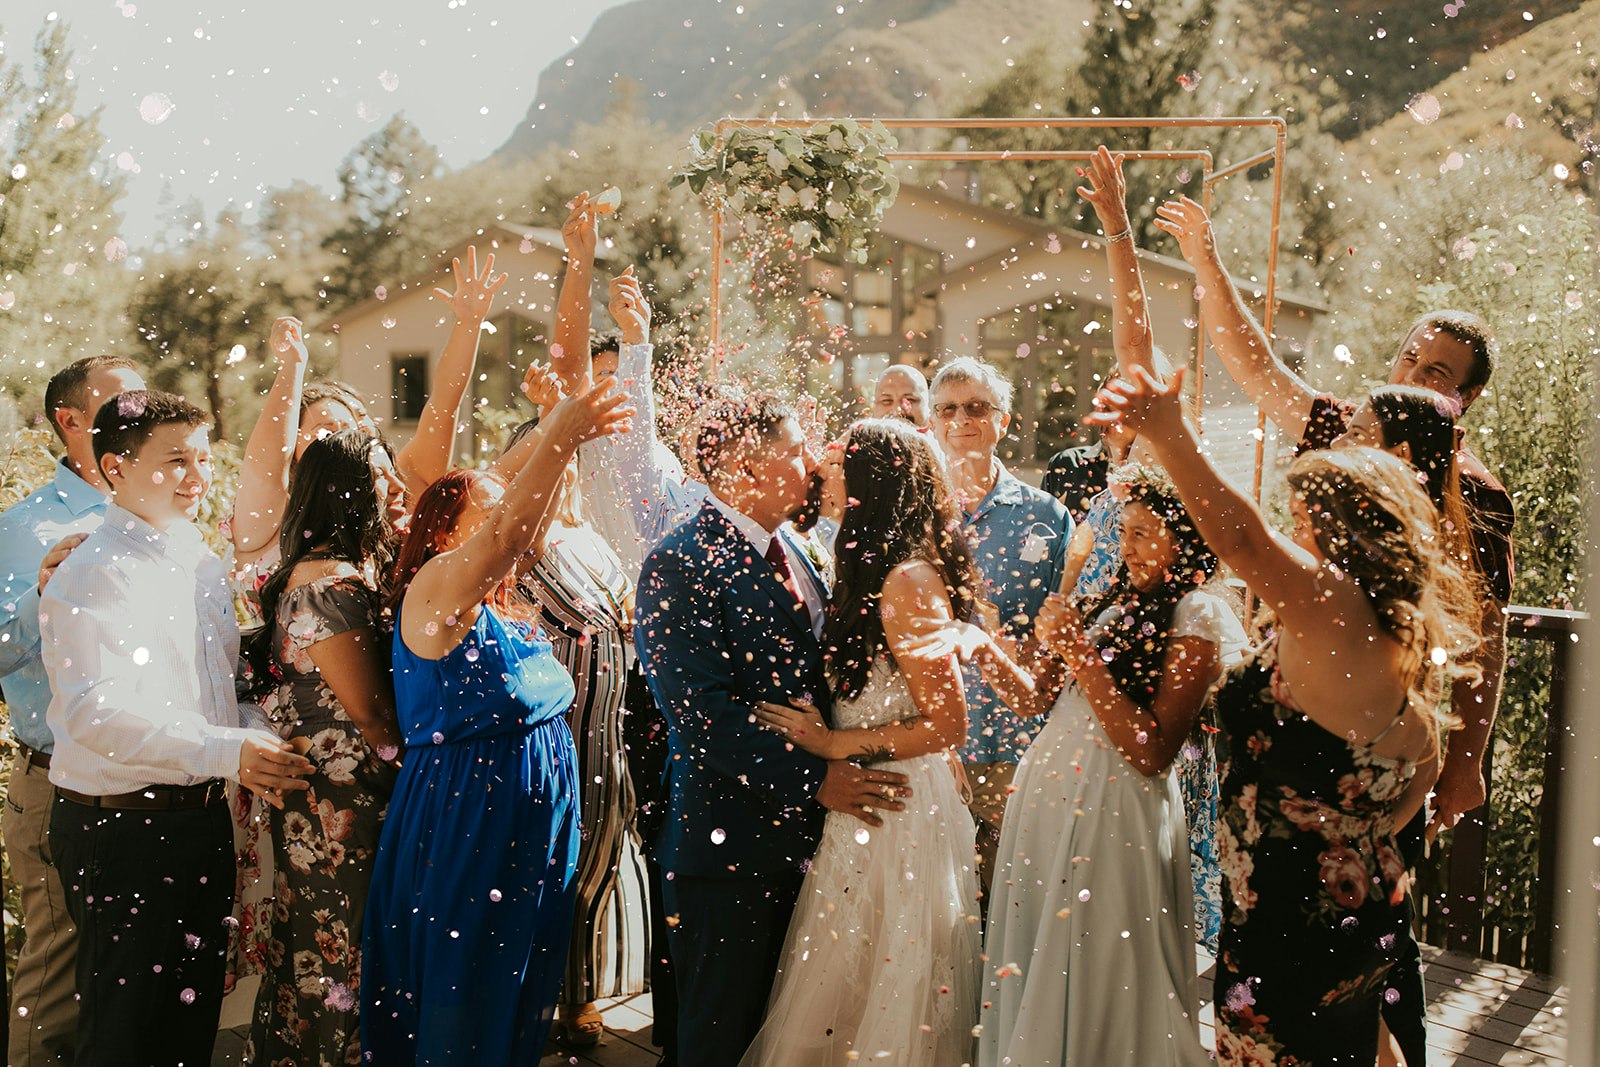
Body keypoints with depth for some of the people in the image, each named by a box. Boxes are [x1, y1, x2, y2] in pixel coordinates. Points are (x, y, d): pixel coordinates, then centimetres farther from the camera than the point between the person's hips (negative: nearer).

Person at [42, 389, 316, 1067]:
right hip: (123, 827, -8)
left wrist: (259, 744, -2)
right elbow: (95, 711, -24)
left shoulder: (205, 566, 12)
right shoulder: (93, 575, -15)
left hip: (202, 818, 8)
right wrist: (226, 752, -28)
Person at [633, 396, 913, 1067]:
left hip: (800, 832, 8)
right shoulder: (681, 565, -16)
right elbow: (705, 715, -22)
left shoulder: (789, 550, 12)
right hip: (729, 841, -8)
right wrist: (814, 778, -20)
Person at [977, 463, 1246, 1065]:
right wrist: (1053, 647, -4)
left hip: (1115, 809, -7)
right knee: (1034, 959, 17)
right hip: (1049, 790, 7)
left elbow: (1154, 753, -21)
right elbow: (1042, 701, 14)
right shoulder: (1116, 600, 10)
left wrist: (1081, 655, -19)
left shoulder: (1197, 617, -11)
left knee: (1094, 974, 5)